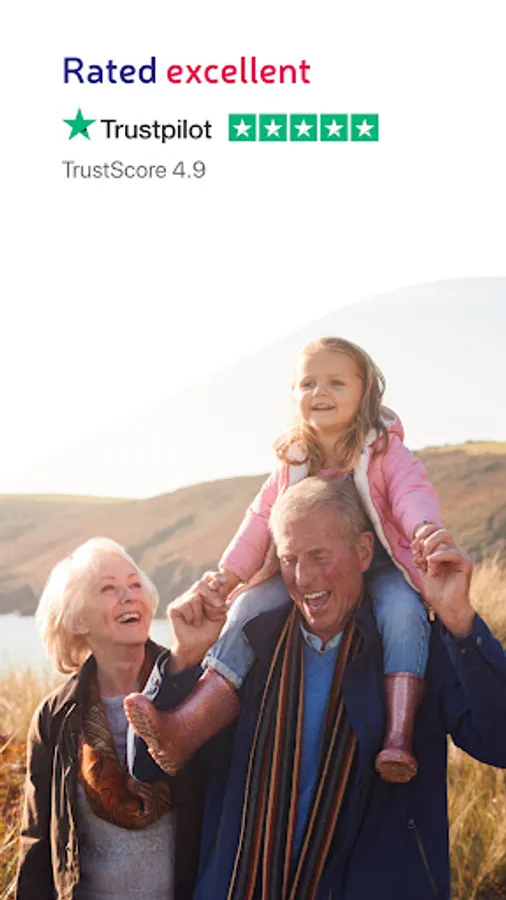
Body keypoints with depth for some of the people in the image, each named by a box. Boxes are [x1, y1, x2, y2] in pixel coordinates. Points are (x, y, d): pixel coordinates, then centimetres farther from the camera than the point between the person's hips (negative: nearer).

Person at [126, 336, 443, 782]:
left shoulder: (386, 452, -4)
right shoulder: (292, 463, 9)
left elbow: (413, 492, -20)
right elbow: (262, 519, 9)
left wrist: (425, 529, -44)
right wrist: (228, 574, -4)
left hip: (380, 567, -3)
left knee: (402, 610, -36)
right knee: (249, 608, -20)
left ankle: (398, 734, -42)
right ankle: (191, 723, -33)